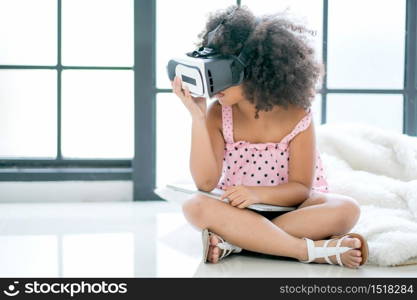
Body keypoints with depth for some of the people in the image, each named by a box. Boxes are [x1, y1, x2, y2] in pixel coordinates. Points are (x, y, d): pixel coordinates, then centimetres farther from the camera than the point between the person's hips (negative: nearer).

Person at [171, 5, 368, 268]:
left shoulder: (296, 116, -14)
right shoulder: (218, 114, -9)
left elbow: (302, 188, -14)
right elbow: (206, 183, -18)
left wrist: (257, 193, -33)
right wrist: (197, 117, -24)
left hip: (291, 208, 0)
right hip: (239, 210, 1)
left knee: (347, 210, -31)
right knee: (195, 207, -33)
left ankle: (233, 241, -30)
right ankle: (314, 250, -36)